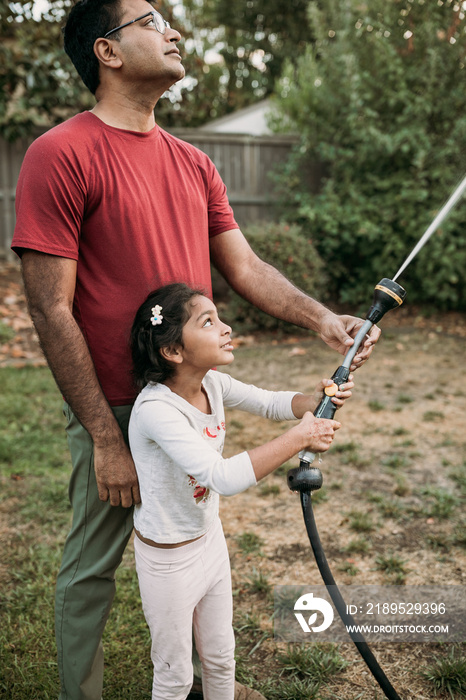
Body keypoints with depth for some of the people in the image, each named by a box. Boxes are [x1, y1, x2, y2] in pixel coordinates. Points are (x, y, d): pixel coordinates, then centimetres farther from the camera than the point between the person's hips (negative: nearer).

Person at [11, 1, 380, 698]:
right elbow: (52, 311, -16)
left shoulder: (194, 163, 9)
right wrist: (106, 437, -17)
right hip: (117, 412, -6)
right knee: (91, 568, 11)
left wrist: (321, 318, -10)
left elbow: (244, 265, 7)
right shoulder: (61, 154, -13)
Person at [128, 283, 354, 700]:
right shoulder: (154, 408, -33)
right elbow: (224, 477, -42)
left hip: (210, 538, 7)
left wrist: (315, 400, -16)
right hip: (167, 557, -7)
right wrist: (299, 438, -35)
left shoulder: (213, 384, -10)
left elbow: (271, 403, 5)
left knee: (221, 657, 24)